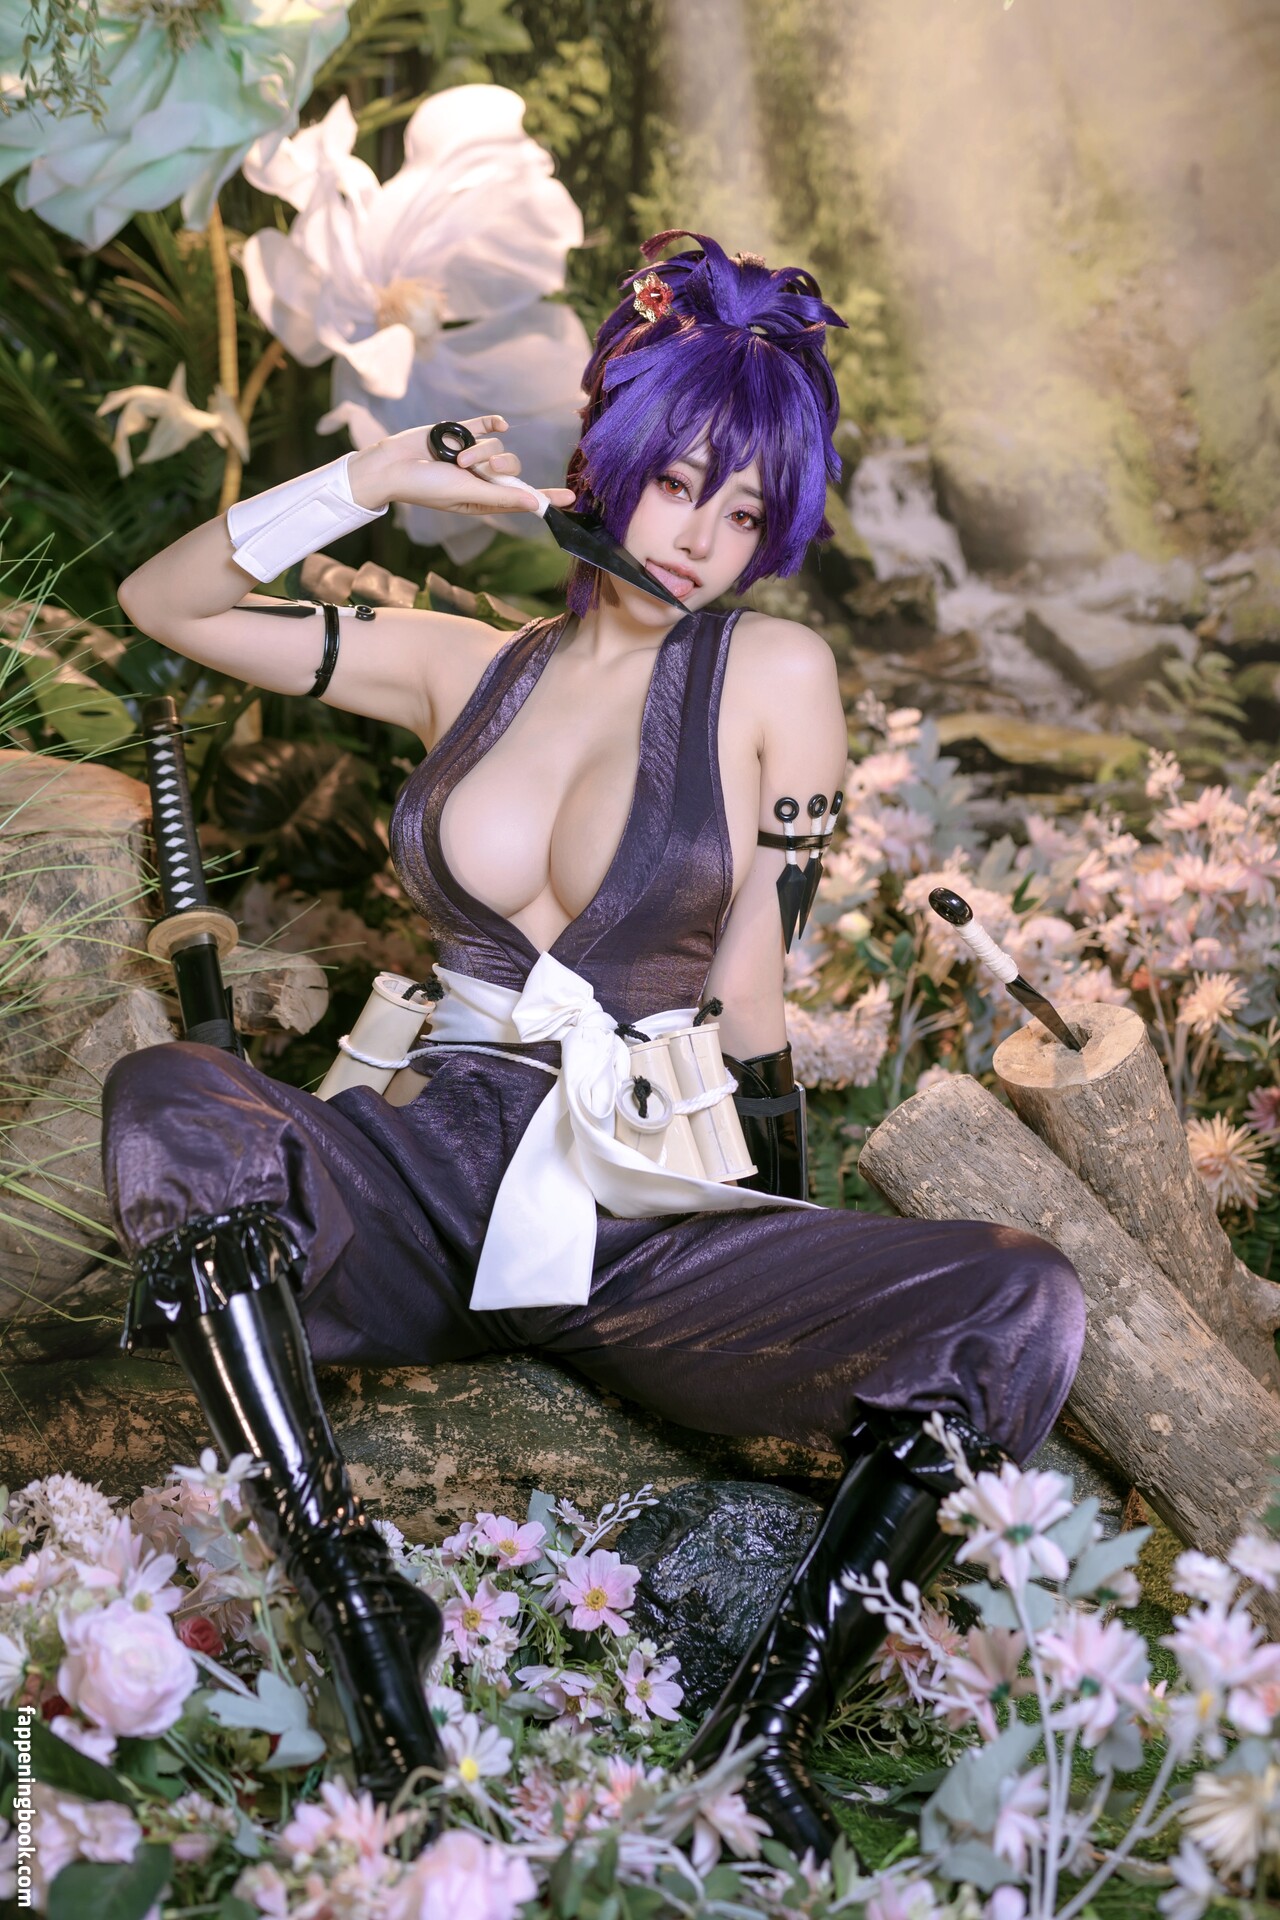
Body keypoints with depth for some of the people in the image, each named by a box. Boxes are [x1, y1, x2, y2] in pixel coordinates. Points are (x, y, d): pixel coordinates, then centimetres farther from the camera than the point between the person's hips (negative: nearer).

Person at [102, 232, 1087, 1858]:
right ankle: (365, 1624, -30)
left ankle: (758, 1740, -22)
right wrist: (372, 484, 5)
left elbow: (753, 992, 3)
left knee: (1020, 1307, -26)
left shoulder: (774, 671, 4)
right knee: (162, 1104, -29)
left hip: (656, 1211, -1)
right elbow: (161, 604, 14)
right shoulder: (460, 666, 12)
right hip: (434, 1177, 2)